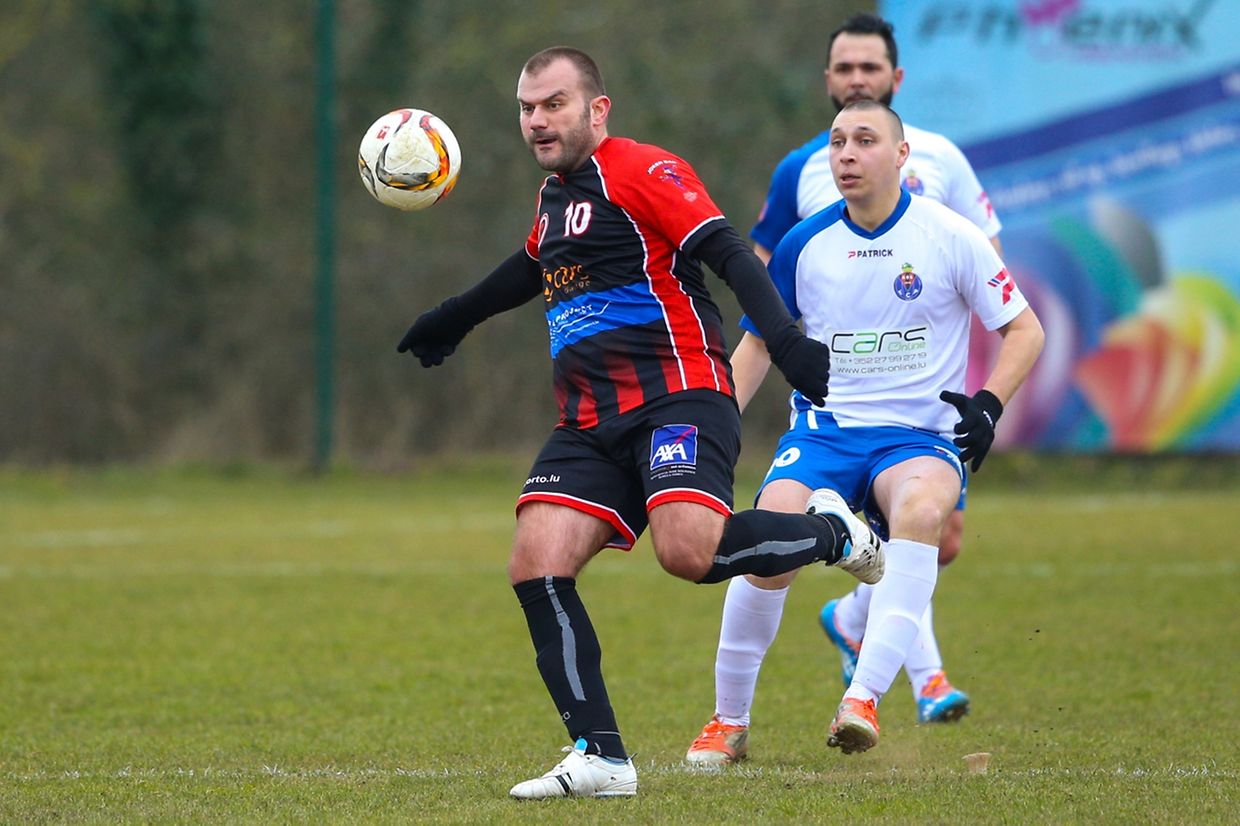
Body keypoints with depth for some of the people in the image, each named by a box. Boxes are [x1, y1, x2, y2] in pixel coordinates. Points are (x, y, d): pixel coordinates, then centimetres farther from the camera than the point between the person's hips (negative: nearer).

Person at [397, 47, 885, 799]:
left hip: (677, 393, -8)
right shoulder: (555, 195, 20)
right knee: (537, 563, -11)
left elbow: (730, 256, -16)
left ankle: (833, 532, 0)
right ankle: (601, 759, -7)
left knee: (688, 550, -30)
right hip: (590, 420, 8)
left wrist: (786, 342, -30)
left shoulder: (640, 172, -6)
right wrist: (456, 318, 55)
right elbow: (535, 269, 42)